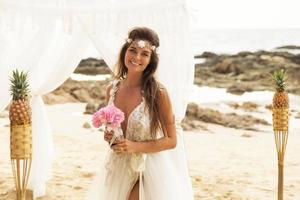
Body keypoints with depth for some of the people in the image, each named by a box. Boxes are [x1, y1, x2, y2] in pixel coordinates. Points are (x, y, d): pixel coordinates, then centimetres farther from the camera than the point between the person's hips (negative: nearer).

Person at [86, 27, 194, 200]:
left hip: (148, 171, -4)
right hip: (119, 169, 5)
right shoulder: (112, 89, 0)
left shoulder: (158, 92, -15)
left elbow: (171, 141, -10)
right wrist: (109, 136, -6)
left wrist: (135, 146, -19)